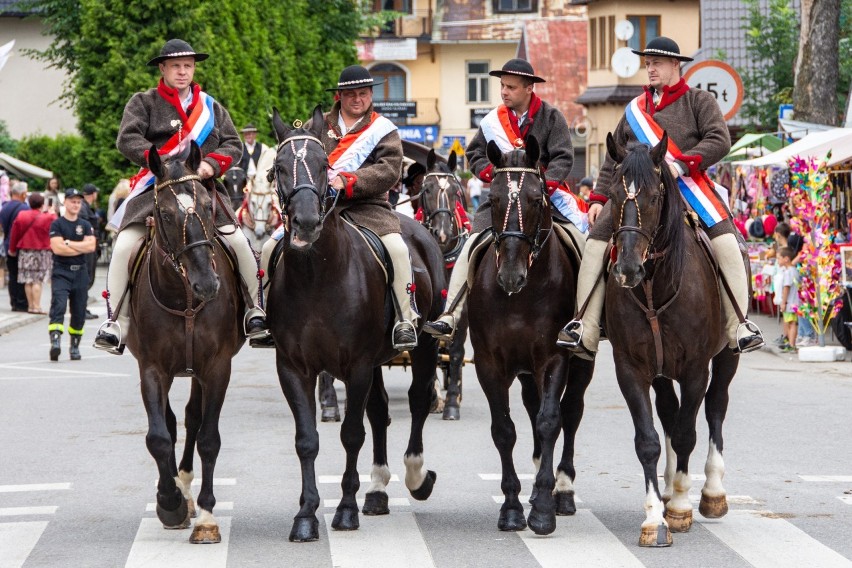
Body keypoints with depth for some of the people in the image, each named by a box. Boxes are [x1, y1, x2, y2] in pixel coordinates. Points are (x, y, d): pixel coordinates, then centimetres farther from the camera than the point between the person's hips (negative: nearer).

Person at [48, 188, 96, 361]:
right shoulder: (57, 224, 0)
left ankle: (75, 346, 18)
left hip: (80, 272, 4)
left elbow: (91, 246, -4)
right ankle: (55, 342, -33)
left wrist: (68, 243, -9)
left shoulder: (85, 225, 11)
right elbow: (57, 248, -13)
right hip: (61, 272, -4)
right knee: (59, 306, -21)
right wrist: (81, 247, -7)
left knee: (79, 312, 7)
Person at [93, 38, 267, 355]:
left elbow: (232, 144, 12)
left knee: (238, 242, -16)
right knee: (125, 246, -20)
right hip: (155, 191, -2)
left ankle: (253, 307, 3)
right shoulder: (143, 103, 6)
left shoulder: (211, 107, 17)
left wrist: (212, 164, -9)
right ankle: (116, 321, -12)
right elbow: (128, 139, -7)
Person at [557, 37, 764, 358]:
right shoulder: (635, 109, 21)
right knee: (597, 237, -14)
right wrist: (598, 197, 13)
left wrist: (682, 165, -20)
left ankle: (738, 327, -23)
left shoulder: (699, 101, 6)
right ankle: (586, 330, -15)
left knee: (725, 240, -27)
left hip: (689, 185, -4)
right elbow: (613, 158, 23)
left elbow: (719, 140, -9)